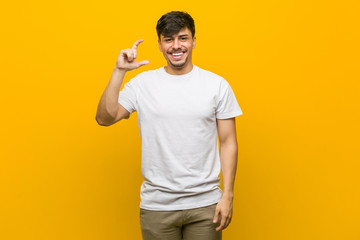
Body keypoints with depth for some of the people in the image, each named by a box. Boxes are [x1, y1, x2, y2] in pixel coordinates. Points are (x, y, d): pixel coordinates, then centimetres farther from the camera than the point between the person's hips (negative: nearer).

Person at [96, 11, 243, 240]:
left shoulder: (218, 85, 1)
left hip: (205, 204, 0)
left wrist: (227, 196, -4)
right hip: (157, 204, 0)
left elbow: (228, 143, 1)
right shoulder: (142, 83, 2)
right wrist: (119, 71, -12)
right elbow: (105, 118, -7)